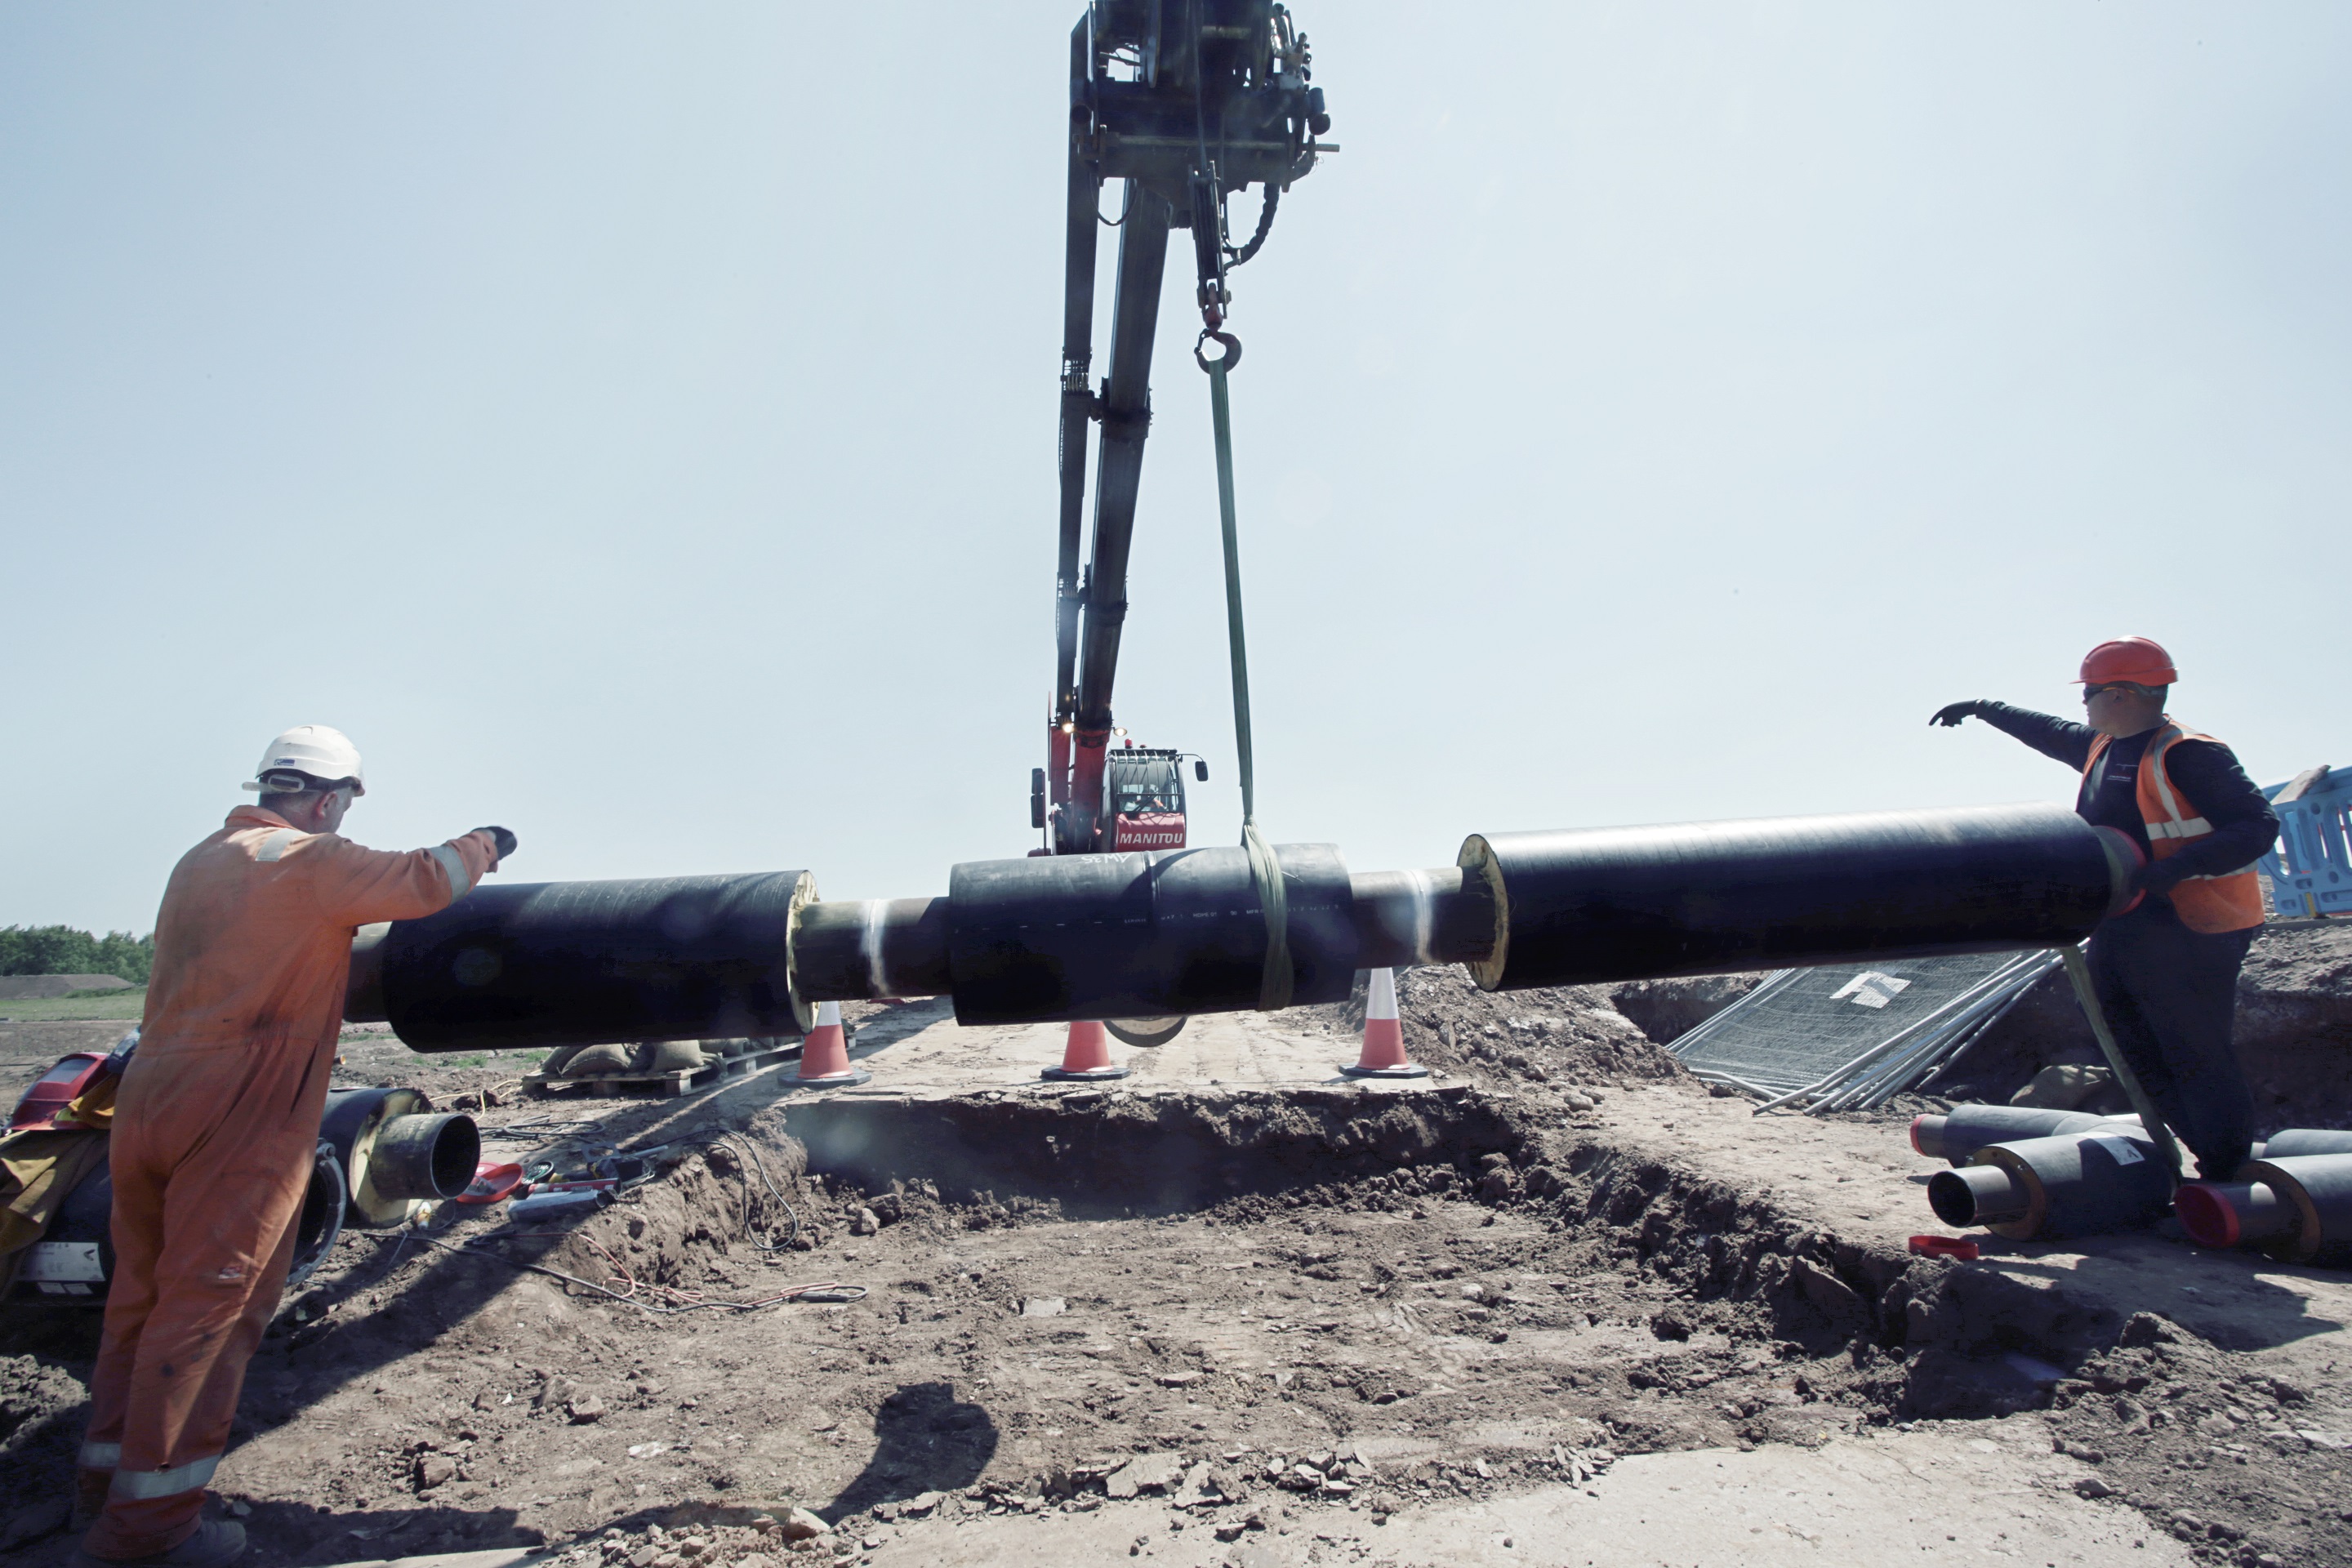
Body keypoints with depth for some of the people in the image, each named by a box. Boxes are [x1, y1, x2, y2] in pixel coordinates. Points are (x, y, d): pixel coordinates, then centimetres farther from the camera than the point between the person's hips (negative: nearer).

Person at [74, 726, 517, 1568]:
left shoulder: (198, 861, 14)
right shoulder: (310, 862, -10)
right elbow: (421, 882, -11)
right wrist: (481, 845, 7)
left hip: (147, 1102, 8)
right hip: (239, 1119, -8)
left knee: (143, 1291, 19)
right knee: (208, 1305, 0)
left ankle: (109, 1470, 32)